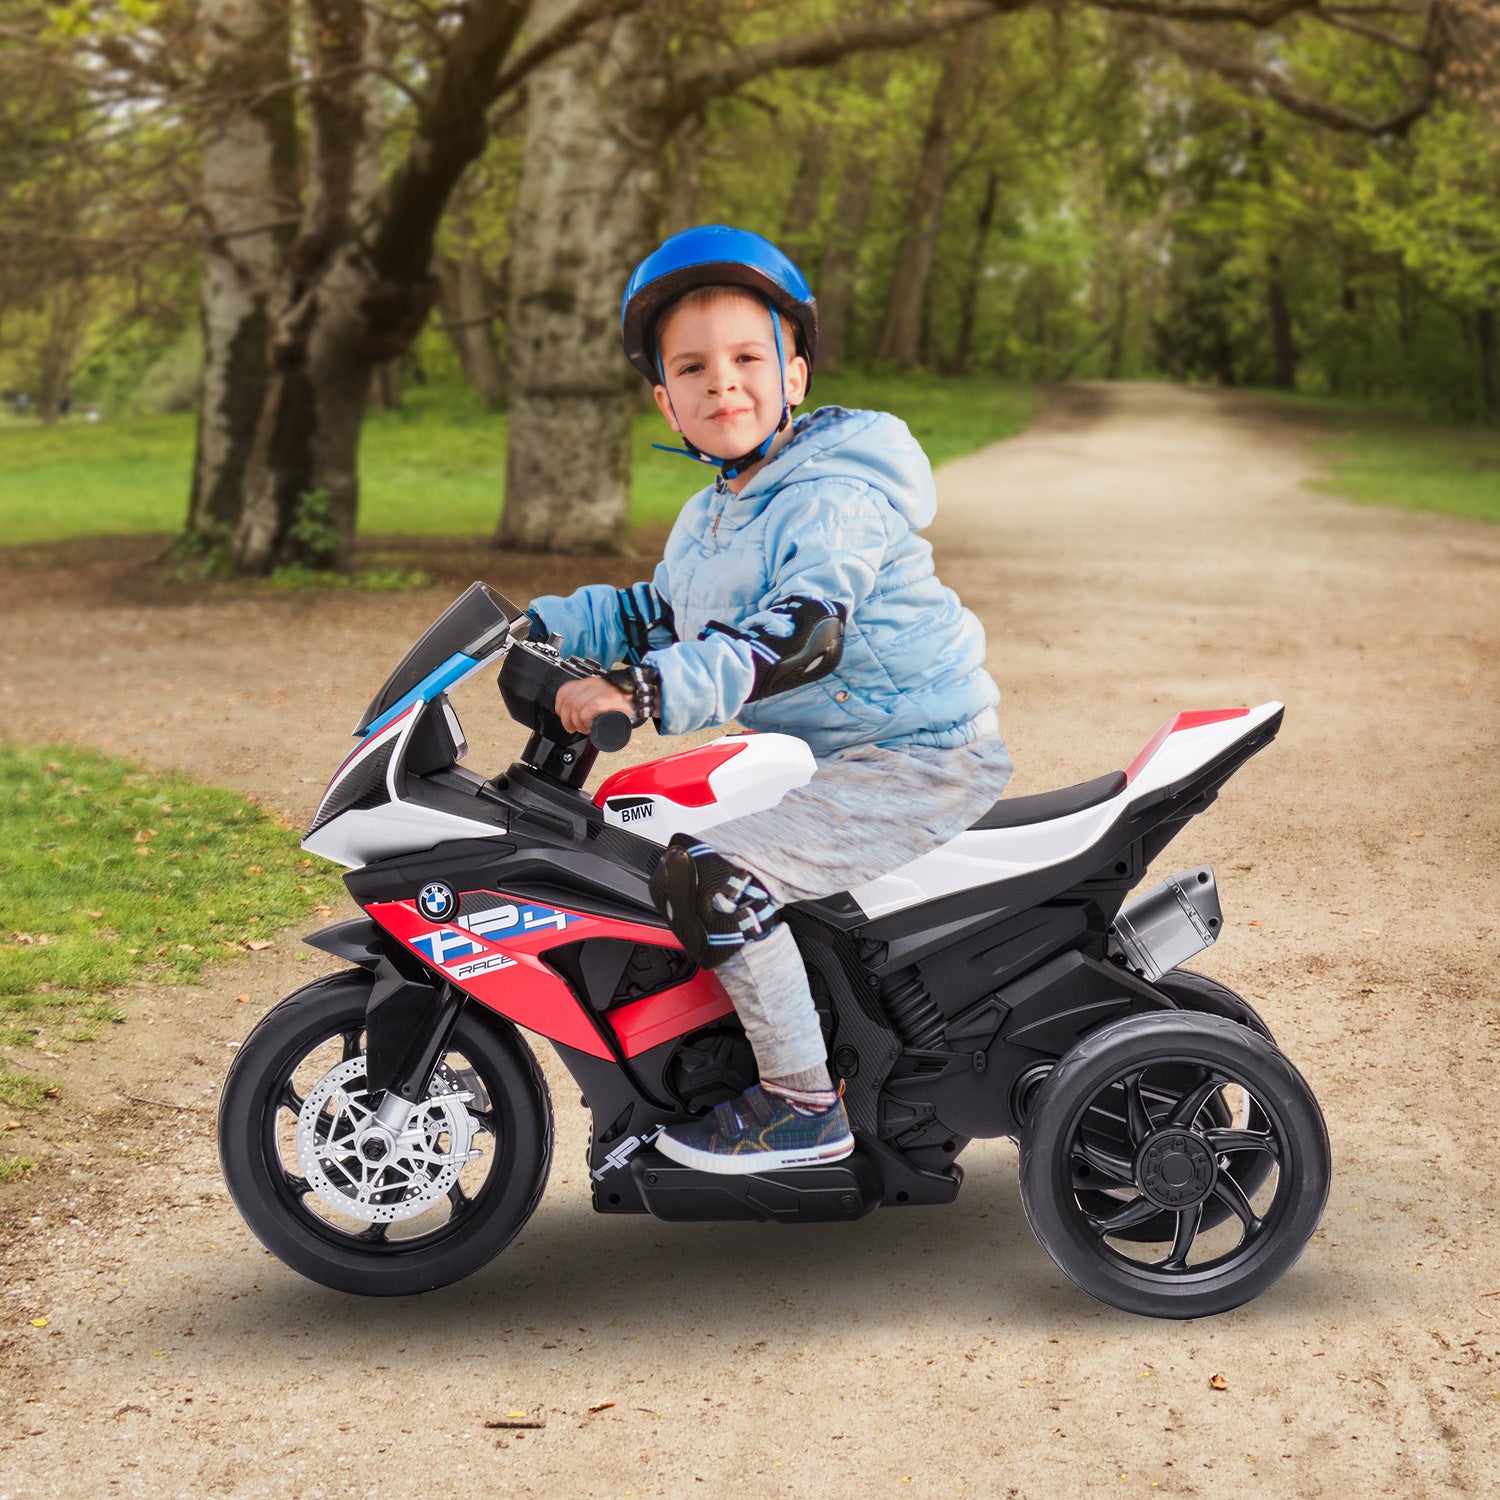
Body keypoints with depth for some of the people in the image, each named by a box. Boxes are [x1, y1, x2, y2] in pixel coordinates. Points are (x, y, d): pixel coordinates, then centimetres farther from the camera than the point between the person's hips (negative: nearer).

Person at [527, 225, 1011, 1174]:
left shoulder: (838, 497, -18)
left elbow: (800, 637, -31)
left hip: (919, 759, -11)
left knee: (713, 877, -25)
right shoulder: (708, 521, 14)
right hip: (816, 750, 11)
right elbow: (657, 617, 26)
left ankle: (804, 1103, -13)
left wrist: (642, 691, -38)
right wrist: (540, 628, 12)